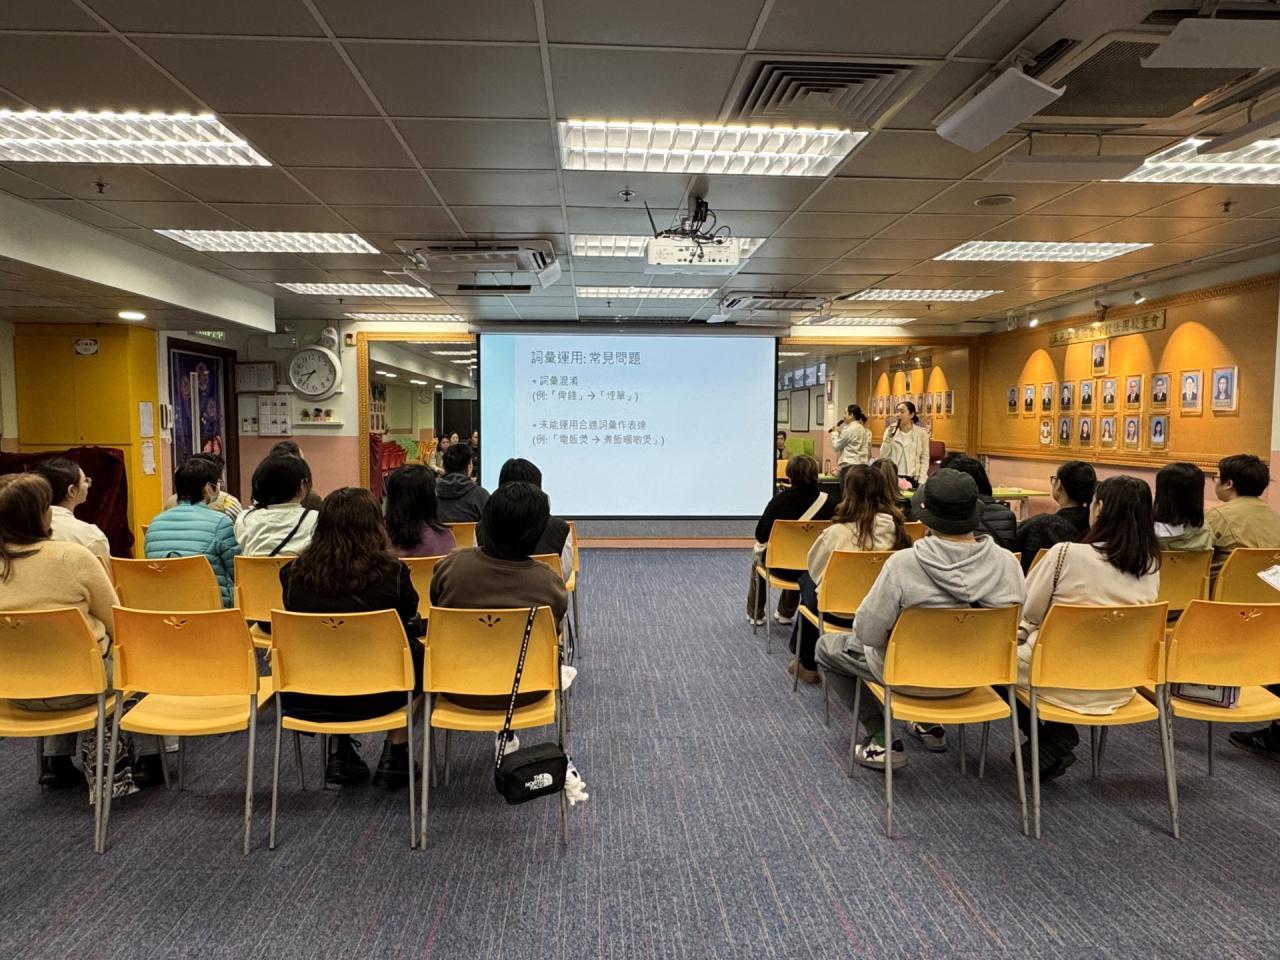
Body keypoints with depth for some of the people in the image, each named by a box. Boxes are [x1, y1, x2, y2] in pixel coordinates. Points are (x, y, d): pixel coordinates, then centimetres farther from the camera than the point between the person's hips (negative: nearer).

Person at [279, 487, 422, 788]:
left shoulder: (293, 573, -6)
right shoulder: (392, 573, -13)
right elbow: (411, 627, 6)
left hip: (303, 699, 3)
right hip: (371, 699, -3)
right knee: (415, 653, 24)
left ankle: (339, 753, 28)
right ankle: (394, 758, 26)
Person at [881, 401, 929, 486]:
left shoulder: (921, 433, 0)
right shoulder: (890, 431, 5)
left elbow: (925, 459, 1)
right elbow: (883, 456, -1)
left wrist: (921, 482, -7)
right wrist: (889, 436, -10)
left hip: (912, 478, -2)